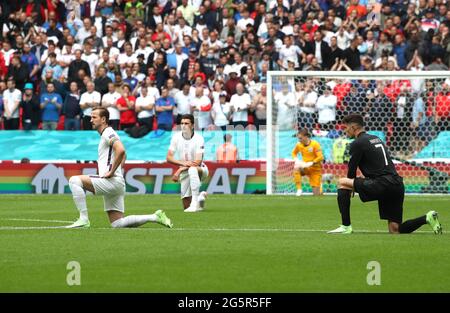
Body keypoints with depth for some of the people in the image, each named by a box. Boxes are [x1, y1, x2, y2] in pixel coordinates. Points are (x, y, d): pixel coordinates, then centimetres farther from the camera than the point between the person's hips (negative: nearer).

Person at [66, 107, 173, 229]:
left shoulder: (108, 133, -8)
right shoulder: (105, 135, 23)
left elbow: (120, 150, -28)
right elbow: (123, 155, 38)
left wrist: (111, 172, -23)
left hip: (112, 181, -10)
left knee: (75, 180, -18)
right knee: (117, 224, 9)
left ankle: (83, 219, -20)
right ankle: (155, 217, 12)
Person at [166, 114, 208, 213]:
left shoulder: (199, 139, -17)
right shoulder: (176, 137, -5)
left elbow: (198, 162, -24)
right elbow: (169, 158, -8)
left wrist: (179, 171, -28)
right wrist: (183, 163, -28)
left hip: (200, 170, -4)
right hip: (184, 172, 4)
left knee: (192, 170, -42)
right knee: (186, 206, 0)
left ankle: (195, 203, -38)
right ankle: (200, 197, 32)